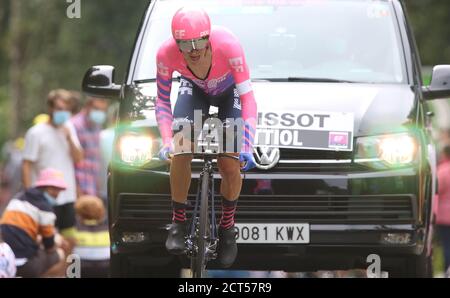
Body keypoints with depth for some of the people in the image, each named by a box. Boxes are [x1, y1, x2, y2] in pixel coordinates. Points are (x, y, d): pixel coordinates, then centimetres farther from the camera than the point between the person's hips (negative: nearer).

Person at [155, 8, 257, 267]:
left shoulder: (228, 45, -41)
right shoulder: (167, 54, -34)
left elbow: (248, 98, -38)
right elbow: (163, 102, -20)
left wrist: (247, 147, -46)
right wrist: (167, 142, -35)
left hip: (229, 92, -1)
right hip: (195, 90, 1)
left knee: (231, 165, -11)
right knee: (180, 153, -21)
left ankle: (228, 227, 16)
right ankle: (178, 224, -2)